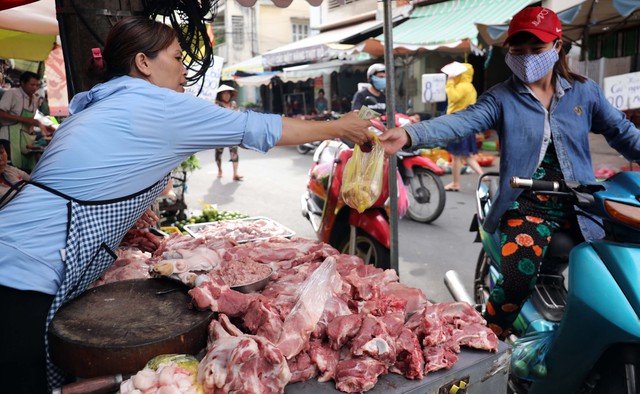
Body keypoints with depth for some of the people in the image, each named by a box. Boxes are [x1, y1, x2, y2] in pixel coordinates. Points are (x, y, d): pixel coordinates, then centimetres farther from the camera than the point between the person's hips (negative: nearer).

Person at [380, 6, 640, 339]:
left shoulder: (584, 91, 9)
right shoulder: (501, 98, -1)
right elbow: (461, 122, -17)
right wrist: (410, 134, -34)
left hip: (580, 207, 4)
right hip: (526, 206, -3)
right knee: (516, 280, -20)